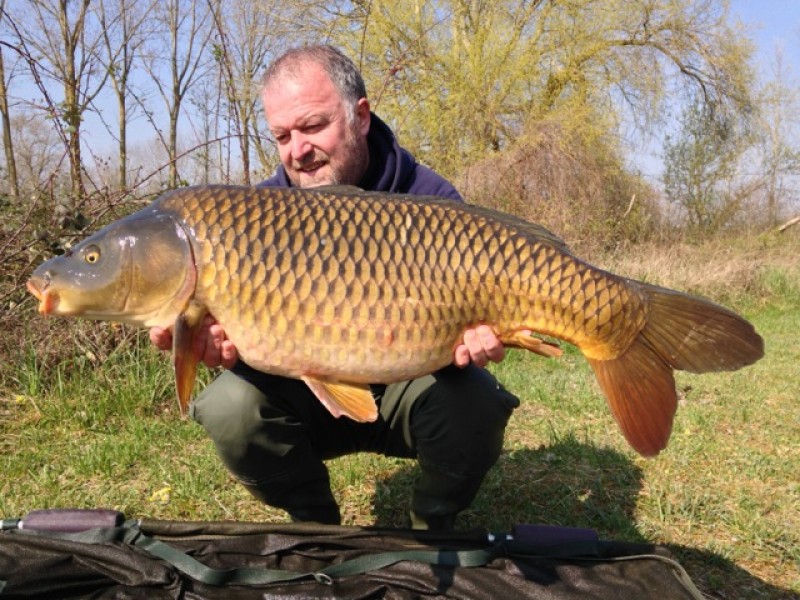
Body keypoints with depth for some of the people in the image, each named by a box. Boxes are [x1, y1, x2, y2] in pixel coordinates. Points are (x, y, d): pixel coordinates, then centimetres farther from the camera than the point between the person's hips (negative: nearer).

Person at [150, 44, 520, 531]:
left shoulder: (428, 199, -14)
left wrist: (469, 341, -38)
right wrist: (222, 343, -35)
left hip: (405, 390, -1)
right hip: (307, 395, 2)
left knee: (474, 404, -31)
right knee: (230, 407, -25)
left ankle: (433, 529, 2)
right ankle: (315, 526, 3)